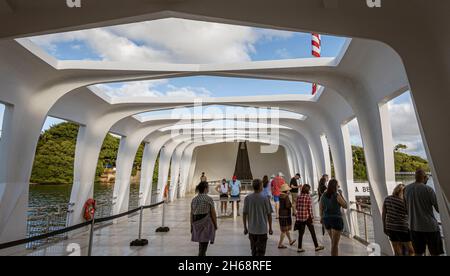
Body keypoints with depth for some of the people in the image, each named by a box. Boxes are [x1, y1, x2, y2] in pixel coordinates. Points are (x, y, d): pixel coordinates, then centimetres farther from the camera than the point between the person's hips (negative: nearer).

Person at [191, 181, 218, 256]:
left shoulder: (194, 200, 3)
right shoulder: (209, 199, -11)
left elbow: (191, 214, 4)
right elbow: (213, 213, -9)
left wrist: (192, 225, 13)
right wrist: (215, 224, 2)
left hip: (196, 223, 6)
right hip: (207, 223, -5)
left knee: (201, 241, 23)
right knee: (204, 242, 2)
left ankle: (202, 254, 37)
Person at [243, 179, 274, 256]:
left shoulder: (247, 198, -5)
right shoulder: (264, 198, -11)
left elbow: (244, 214, -1)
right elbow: (269, 214, -6)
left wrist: (245, 227, 10)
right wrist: (270, 228, 6)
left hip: (251, 229, 3)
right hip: (262, 229, -3)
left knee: (254, 251, 19)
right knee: (261, 251, 6)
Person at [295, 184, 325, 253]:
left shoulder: (299, 197, 1)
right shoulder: (308, 197, -12)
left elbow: (297, 207, 4)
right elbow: (310, 209, -12)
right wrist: (312, 218, -5)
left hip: (300, 217, 4)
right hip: (307, 217, -4)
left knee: (301, 233, 11)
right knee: (312, 232, 13)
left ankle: (300, 248, 15)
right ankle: (317, 246, 26)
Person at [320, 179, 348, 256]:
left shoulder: (323, 195, 1)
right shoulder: (337, 196, -15)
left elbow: (321, 208, 8)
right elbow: (345, 206, -3)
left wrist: (321, 218, 22)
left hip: (326, 220, 6)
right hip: (336, 220, -5)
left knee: (334, 241, 26)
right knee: (335, 243, 2)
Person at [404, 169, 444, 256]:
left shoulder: (407, 189, 3)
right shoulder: (428, 189, -12)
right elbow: (439, 209, -8)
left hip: (414, 227, 4)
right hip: (430, 226, -4)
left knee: (418, 253, 12)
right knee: (435, 253, 7)